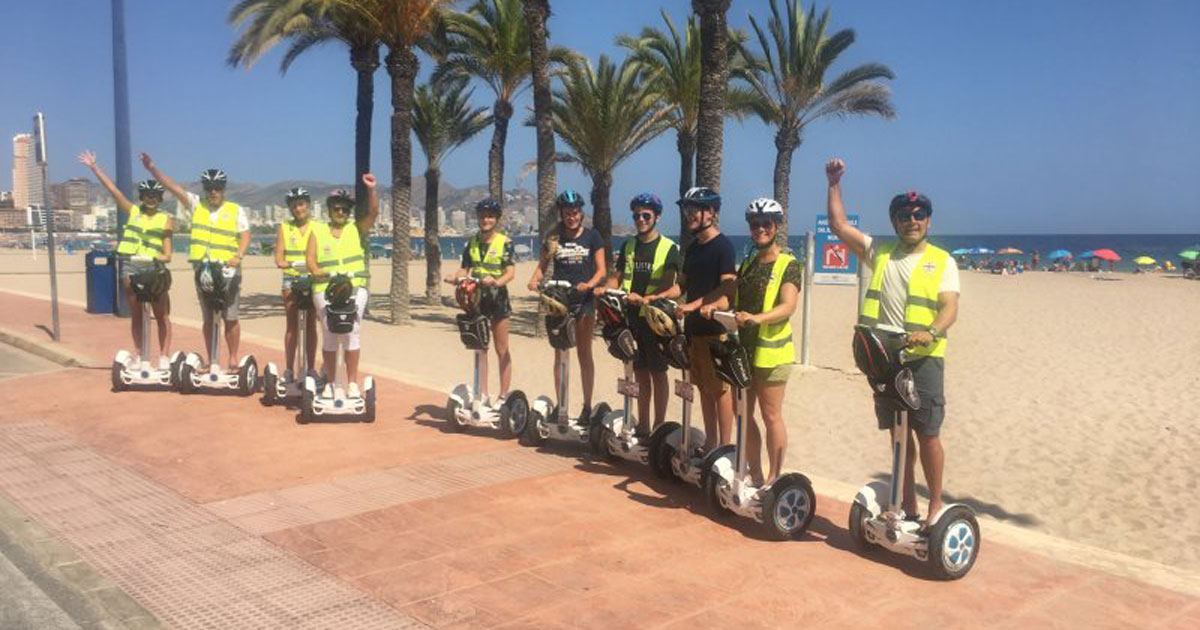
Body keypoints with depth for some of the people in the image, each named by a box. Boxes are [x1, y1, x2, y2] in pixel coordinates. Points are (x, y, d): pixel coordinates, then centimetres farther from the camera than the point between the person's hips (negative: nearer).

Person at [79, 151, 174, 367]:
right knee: (136, 314, 6)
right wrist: (94, 167, 5)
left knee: (162, 315, -4)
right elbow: (112, 189, 8)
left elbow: (167, 251, 4)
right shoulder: (132, 211, 12)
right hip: (130, 266, 2)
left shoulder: (165, 219, 7)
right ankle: (142, 357, 12)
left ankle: (164, 357, 1)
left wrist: (165, 256, -17)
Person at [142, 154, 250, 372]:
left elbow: (245, 236, -6)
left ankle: (233, 360, 7)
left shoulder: (236, 211, 3)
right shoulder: (196, 205, 10)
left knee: (230, 318, -1)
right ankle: (209, 360, 16)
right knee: (208, 318, 9)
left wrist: (238, 256, -22)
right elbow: (173, 187, 3)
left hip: (228, 270, -3)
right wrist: (152, 168, -7)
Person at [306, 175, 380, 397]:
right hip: (325, 288, 0)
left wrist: (371, 189, -13)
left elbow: (373, 212, 0)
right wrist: (316, 270, -12)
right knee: (329, 335, -4)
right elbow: (310, 257, 7)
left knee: (352, 333, -11)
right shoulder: (318, 231, 15)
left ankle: (352, 383, -5)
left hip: (355, 287, 0)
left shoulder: (356, 229, 14)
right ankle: (330, 383, 7)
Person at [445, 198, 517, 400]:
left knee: (502, 351, 2)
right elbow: (465, 269, 7)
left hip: (497, 298, -5)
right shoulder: (472, 242, 8)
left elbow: (510, 272, -13)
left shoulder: (505, 242, -6)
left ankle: (504, 396, 7)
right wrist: (455, 277, -15)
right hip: (476, 298, 5)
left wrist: (496, 282, -33)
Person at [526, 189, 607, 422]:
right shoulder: (553, 238, 6)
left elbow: (601, 270, -2)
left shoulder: (592, 236, 1)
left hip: (584, 300, -2)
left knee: (584, 354, 2)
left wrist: (589, 284, -21)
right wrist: (535, 280, -13)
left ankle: (587, 406, 6)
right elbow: (542, 266, 8)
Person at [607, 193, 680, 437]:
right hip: (631, 316, 5)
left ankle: (658, 428, 9)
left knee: (657, 373, 2)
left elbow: (668, 286, -13)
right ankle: (642, 426, 18)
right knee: (639, 372, 10)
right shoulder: (628, 246, 10)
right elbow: (617, 277, 13)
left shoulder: (669, 248, -5)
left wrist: (645, 299, -29)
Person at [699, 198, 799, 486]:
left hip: (771, 351, -7)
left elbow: (788, 306, -20)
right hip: (743, 348, 7)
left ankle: (774, 478, 12)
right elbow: (731, 296, 7)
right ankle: (755, 474, 23)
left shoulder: (788, 266, -6)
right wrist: (713, 305, -16)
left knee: (770, 416, 0)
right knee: (744, 414, 11)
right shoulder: (747, 264, 15)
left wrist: (756, 317, -37)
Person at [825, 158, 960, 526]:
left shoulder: (942, 262, 2)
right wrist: (834, 184, 5)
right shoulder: (880, 252, 12)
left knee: (927, 433, -1)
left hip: (922, 357, -3)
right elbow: (839, 225, 11)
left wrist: (931, 332, -29)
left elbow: (950, 308, -9)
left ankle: (936, 503, 13)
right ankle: (907, 503, 21)